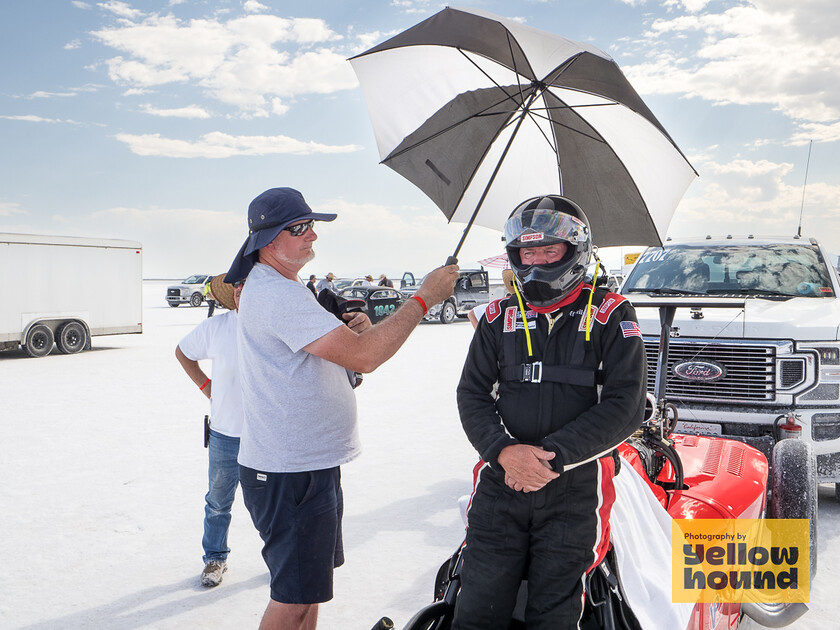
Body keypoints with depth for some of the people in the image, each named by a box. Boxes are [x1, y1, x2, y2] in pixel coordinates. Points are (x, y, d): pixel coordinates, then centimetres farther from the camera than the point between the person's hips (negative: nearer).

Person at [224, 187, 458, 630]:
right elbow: (363, 356, -28)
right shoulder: (277, 294, -21)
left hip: (309, 463, 11)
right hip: (289, 475, -11)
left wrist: (350, 331, -2)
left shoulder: (269, 288, 14)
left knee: (307, 586, 22)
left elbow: (334, 356, 20)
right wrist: (423, 298, -20)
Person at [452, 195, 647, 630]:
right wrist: (504, 451, -12)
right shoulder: (500, 316, 9)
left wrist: (552, 456, -16)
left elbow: (625, 407, -7)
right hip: (501, 482, 2)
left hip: (576, 489, -2)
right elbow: (472, 395, 8)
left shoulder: (609, 315, 0)